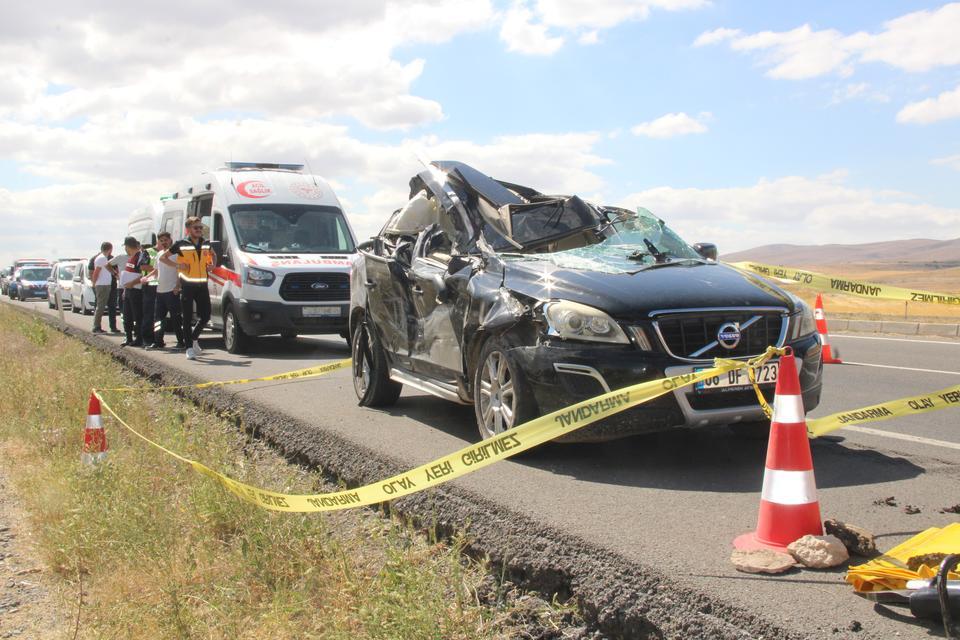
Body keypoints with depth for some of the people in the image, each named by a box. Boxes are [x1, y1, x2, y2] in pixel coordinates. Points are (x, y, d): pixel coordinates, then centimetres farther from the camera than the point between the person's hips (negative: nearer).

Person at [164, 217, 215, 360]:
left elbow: (212, 254, 30)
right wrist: (177, 265, -10)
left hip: (202, 285, 4)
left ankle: (194, 338, 30)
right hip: (187, 286, -4)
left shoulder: (206, 244, 8)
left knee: (205, 316, 6)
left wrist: (213, 264, 10)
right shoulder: (181, 244, -5)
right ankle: (190, 348, 5)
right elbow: (163, 257, 3)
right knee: (188, 319, 0)